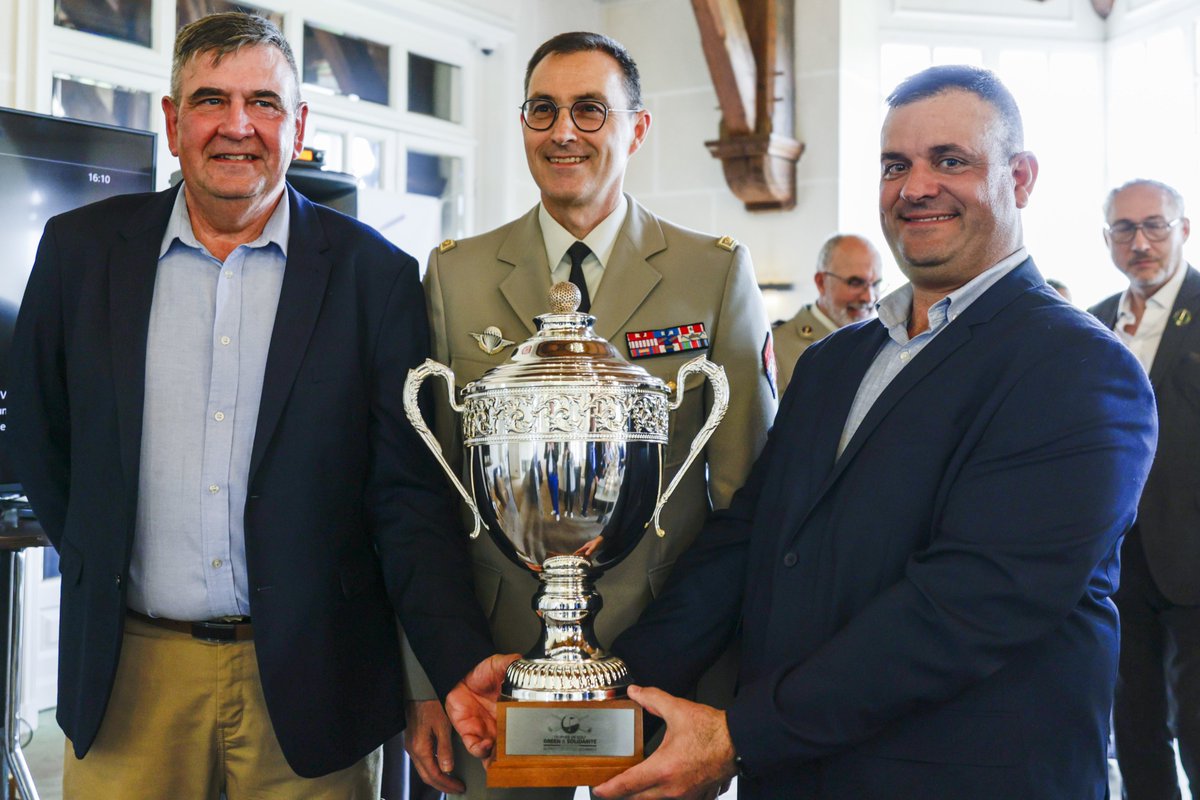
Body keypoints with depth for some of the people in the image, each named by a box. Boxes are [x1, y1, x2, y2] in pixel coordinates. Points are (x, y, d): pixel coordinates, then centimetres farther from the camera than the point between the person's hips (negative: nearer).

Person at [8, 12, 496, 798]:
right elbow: (40, 436, 12)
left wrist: (463, 668, -18)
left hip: (309, 680, -1)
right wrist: (102, 568, 8)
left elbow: (411, 496, -8)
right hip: (129, 674, 2)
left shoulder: (374, 275, -5)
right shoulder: (82, 249, 2)